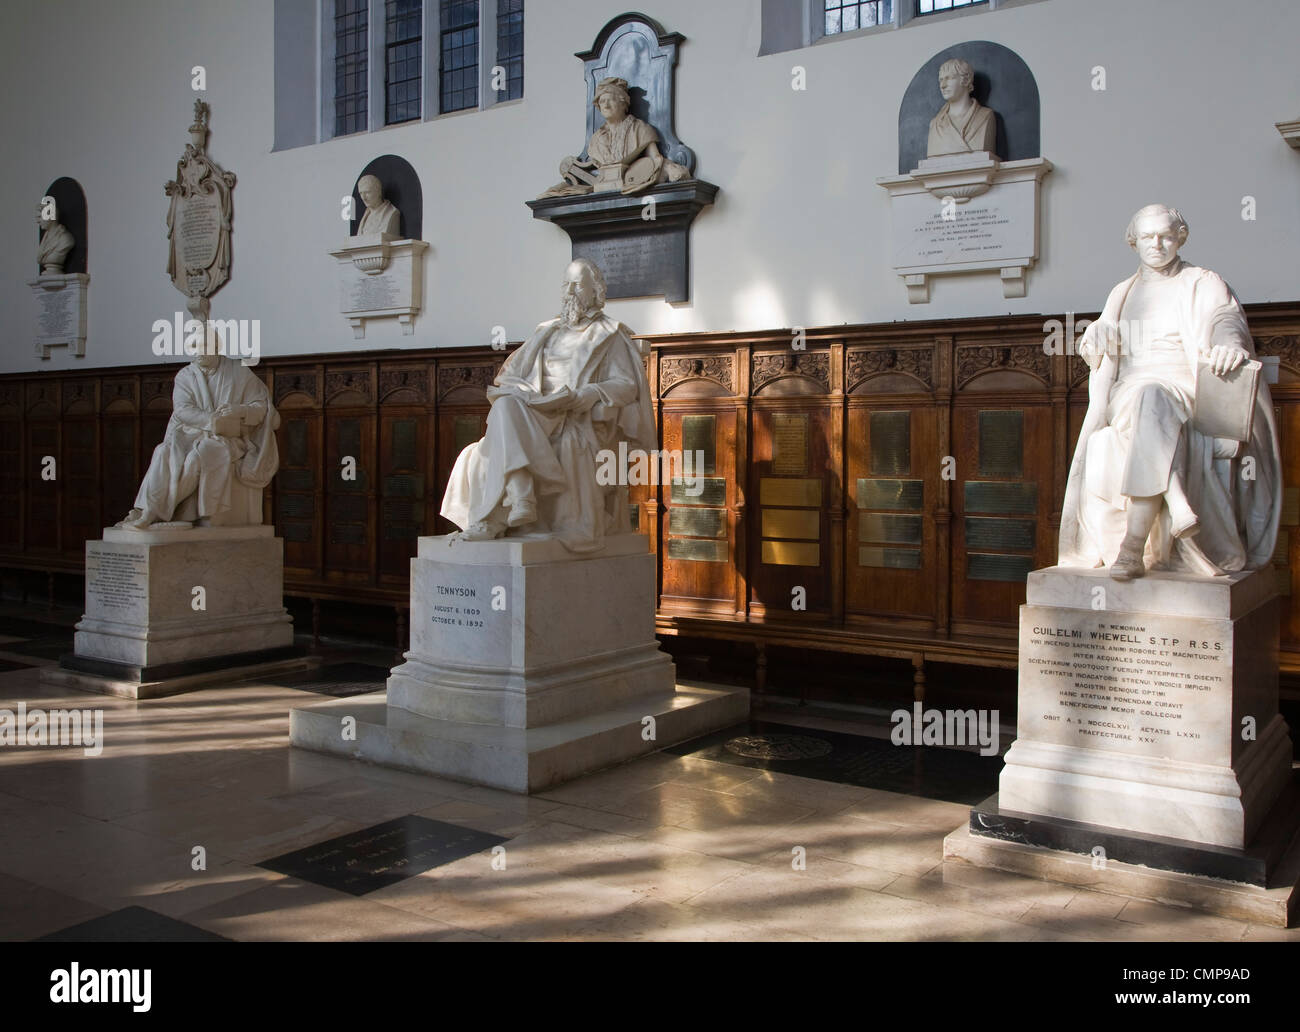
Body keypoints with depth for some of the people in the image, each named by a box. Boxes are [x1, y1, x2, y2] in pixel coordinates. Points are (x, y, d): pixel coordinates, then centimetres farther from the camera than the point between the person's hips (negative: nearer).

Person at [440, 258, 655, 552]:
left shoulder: (609, 335, 14)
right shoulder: (546, 332, 27)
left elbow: (627, 384, -1)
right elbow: (510, 376, 21)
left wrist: (580, 396, -16)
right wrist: (521, 393, -4)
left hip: (583, 421, -4)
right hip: (538, 416, 4)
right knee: (507, 407, -31)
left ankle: (492, 520, -38)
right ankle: (519, 499, -45)